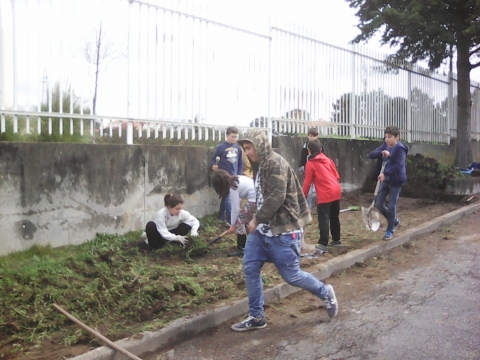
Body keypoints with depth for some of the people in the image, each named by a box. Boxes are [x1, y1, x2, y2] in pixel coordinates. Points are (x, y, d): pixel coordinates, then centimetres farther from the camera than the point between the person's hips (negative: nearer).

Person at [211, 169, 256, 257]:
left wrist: (233, 225, 0)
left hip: (254, 198, -9)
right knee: (247, 219, 21)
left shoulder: (232, 188, -14)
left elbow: (235, 209, -10)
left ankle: (241, 250, 3)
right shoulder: (235, 180, 10)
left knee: (240, 221, 0)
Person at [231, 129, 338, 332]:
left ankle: (325, 293, 26)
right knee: (250, 269, 4)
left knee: (291, 275, 0)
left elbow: (277, 197, -26)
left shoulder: (275, 163, -16)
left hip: (282, 231, -9)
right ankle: (256, 317, 16)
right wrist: (257, 221, 12)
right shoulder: (260, 166, 15)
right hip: (261, 229, 9)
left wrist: (257, 219, -21)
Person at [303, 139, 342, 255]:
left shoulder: (310, 164, -3)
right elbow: (337, 176, 16)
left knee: (323, 219, -8)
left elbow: (307, 183, -2)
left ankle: (323, 245, -14)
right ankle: (336, 240, 31)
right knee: (334, 217, 19)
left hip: (325, 194, -7)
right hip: (336, 191, 7)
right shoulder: (328, 160, 13)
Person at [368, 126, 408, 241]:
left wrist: (385, 173, -36)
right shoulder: (385, 146, 4)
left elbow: (399, 165, -29)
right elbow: (371, 155, -4)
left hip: (396, 181, -7)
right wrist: (381, 153, -23)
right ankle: (395, 221, 32)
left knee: (391, 206, 0)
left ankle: (390, 230, 18)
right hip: (385, 179, 7)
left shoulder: (400, 149, -17)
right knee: (379, 204, 8)